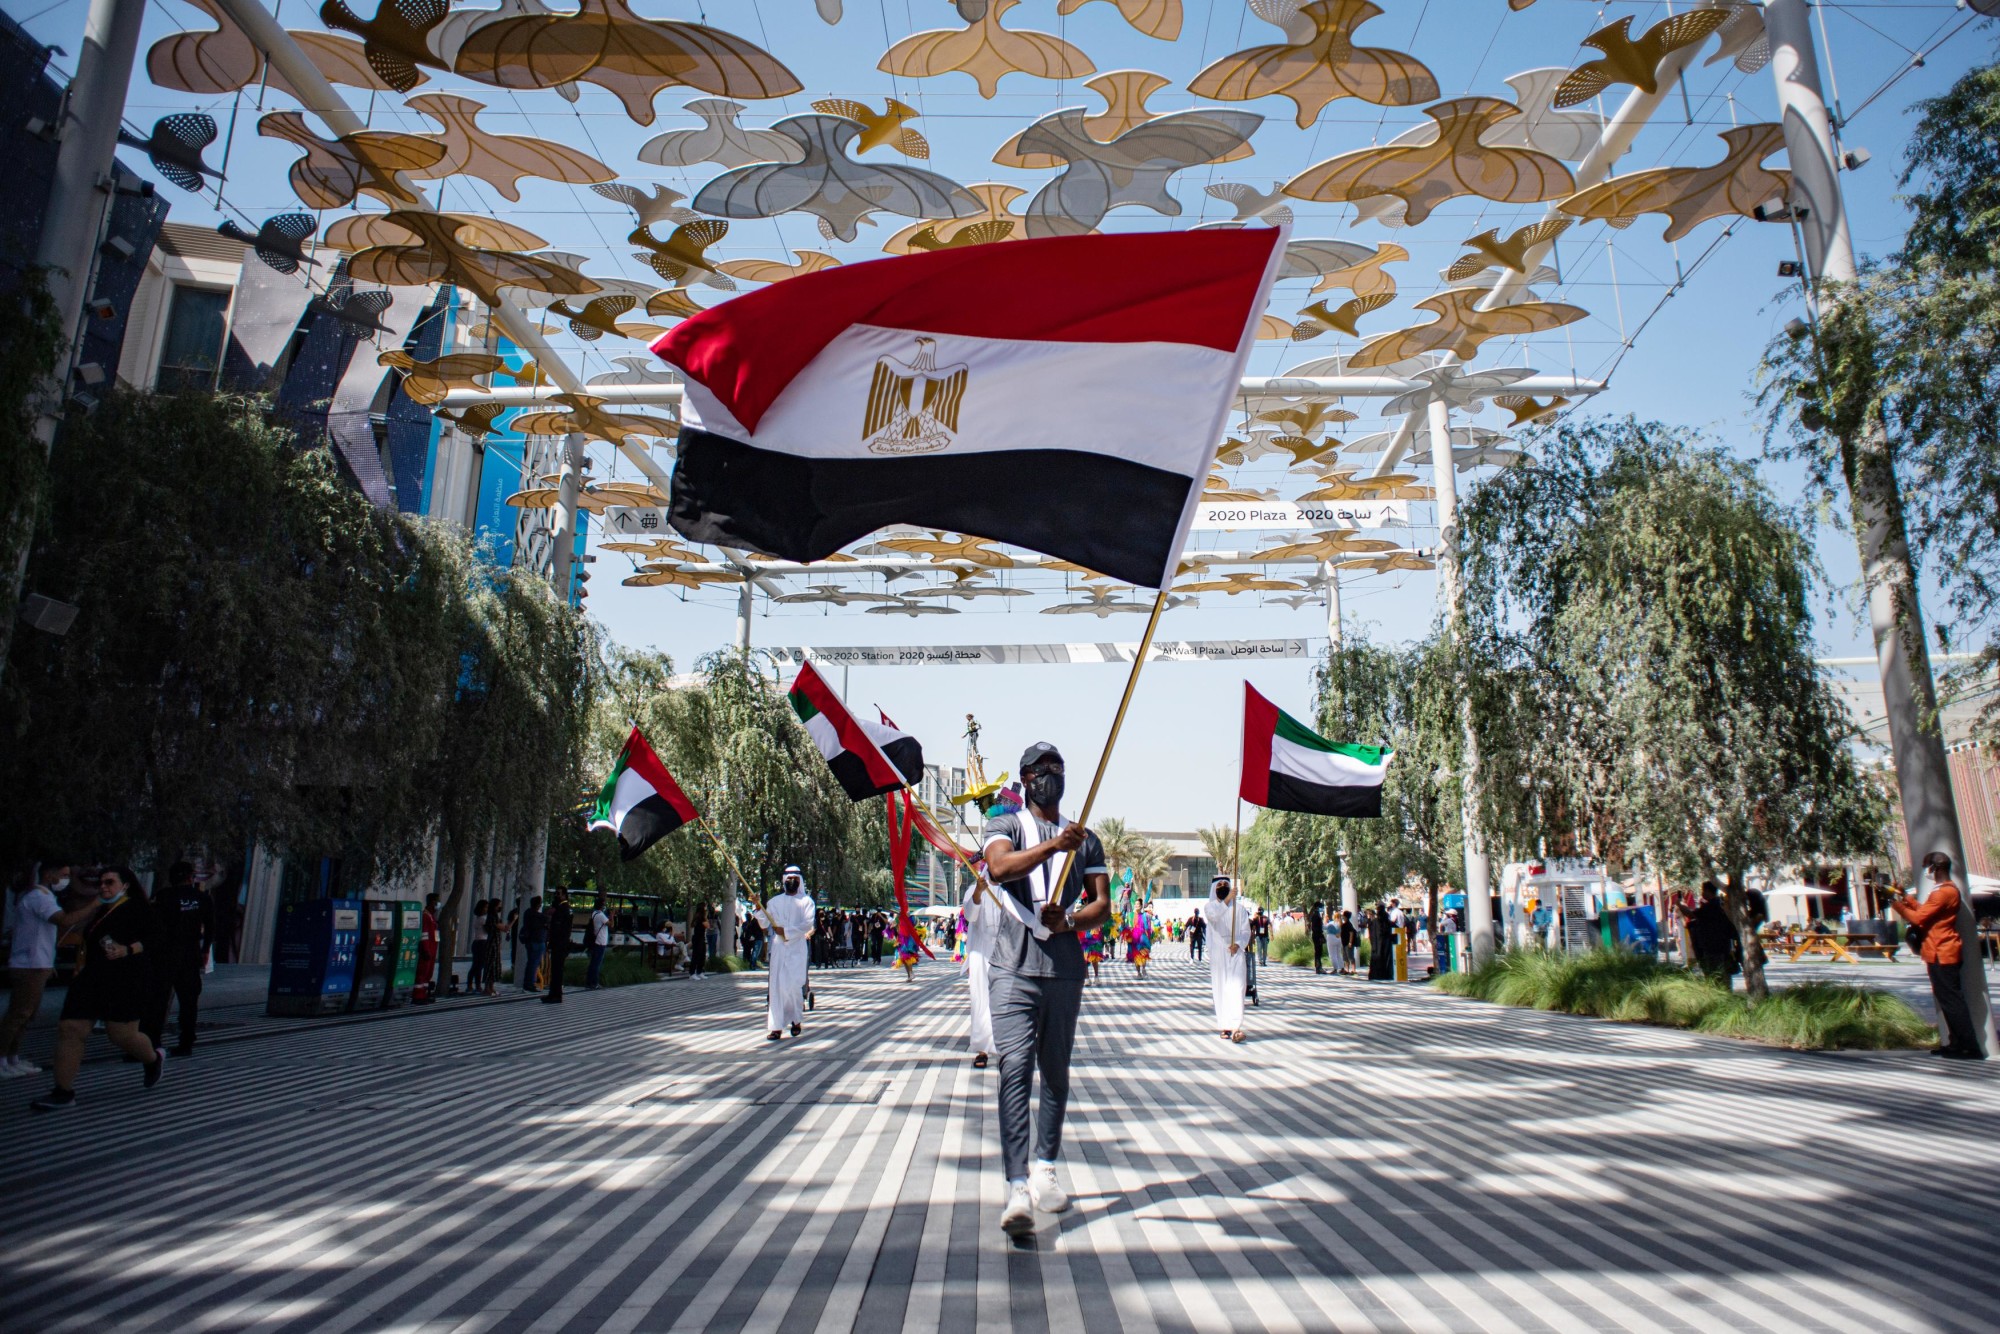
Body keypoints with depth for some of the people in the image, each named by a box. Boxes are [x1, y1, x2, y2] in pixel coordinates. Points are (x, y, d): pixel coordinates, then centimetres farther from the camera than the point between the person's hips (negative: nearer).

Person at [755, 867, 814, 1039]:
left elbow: (808, 923, -7)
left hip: (797, 948, -2)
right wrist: (759, 909, -9)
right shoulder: (774, 901, 13)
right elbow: (765, 924, 7)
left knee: (793, 984, -9)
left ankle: (796, 1020, 12)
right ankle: (777, 1027, -1)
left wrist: (786, 931, -15)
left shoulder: (806, 901, 6)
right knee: (777, 986, -3)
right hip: (778, 948, 2)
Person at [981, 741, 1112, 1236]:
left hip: (1066, 970, 4)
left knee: (1056, 1073, 10)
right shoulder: (1004, 825, 7)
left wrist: (1069, 921, -12)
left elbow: (1102, 904, 9)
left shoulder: (1085, 839, 17)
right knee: (1015, 1071, -13)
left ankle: (1045, 1171, 24)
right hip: (1014, 968, -3)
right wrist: (1052, 845, -32)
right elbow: (1000, 866, -16)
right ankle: (1017, 1189, -16)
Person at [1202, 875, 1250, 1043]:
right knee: (1221, 990, 1)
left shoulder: (1239, 906, 10)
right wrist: (1226, 900, -32)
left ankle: (1235, 1028, -22)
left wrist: (1238, 944, -13)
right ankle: (1226, 1026, 8)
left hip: (1236, 953, 0)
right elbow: (1213, 915, -19)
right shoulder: (1210, 906, 6)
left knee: (1236, 989, -12)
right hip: (1218, 954, 0)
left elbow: (1246, 930, 6)